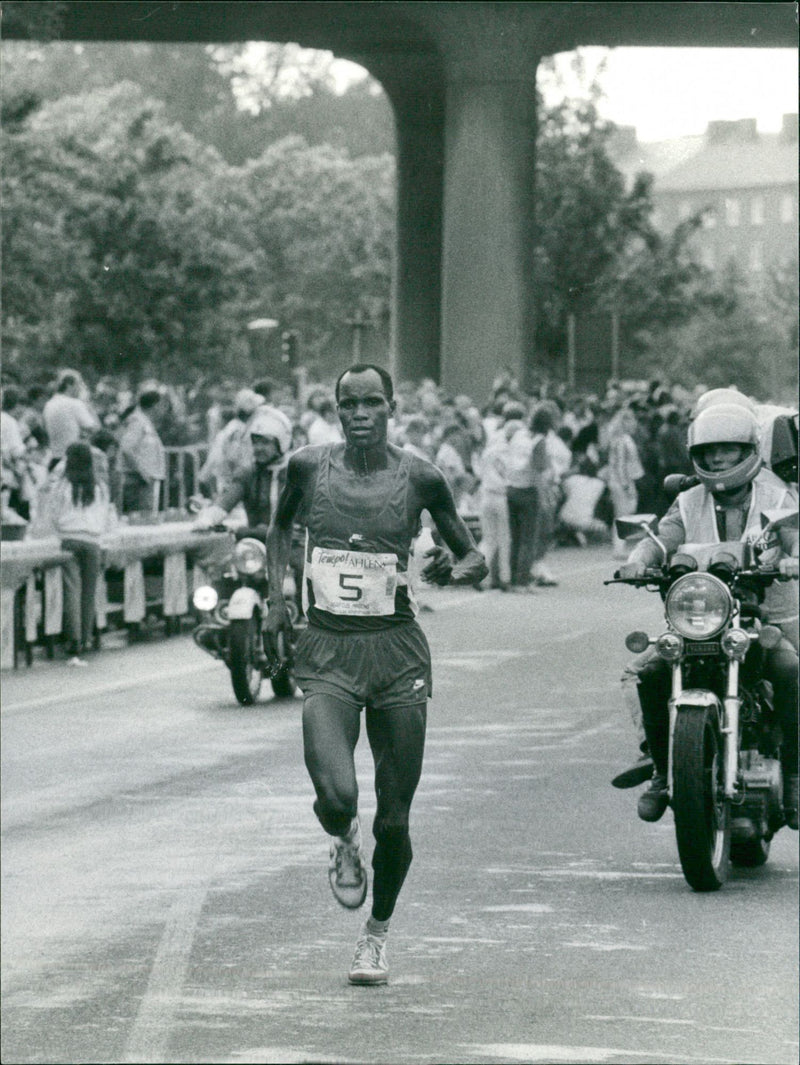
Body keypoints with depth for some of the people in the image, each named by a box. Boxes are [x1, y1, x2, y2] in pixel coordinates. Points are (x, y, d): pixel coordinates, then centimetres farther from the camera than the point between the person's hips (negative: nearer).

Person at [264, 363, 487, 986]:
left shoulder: (419, 478, -2)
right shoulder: (309, 467, 1)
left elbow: (476, 557, 8)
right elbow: (282, 525, 23)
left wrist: (454, 570, -15)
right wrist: (277, 594, 9)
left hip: (397, 652, 0)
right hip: (327, 654, 0)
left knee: (394, 818, 3)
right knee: (336, 795, -22)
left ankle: (377, 934, 27)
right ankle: (343, 842, 17)